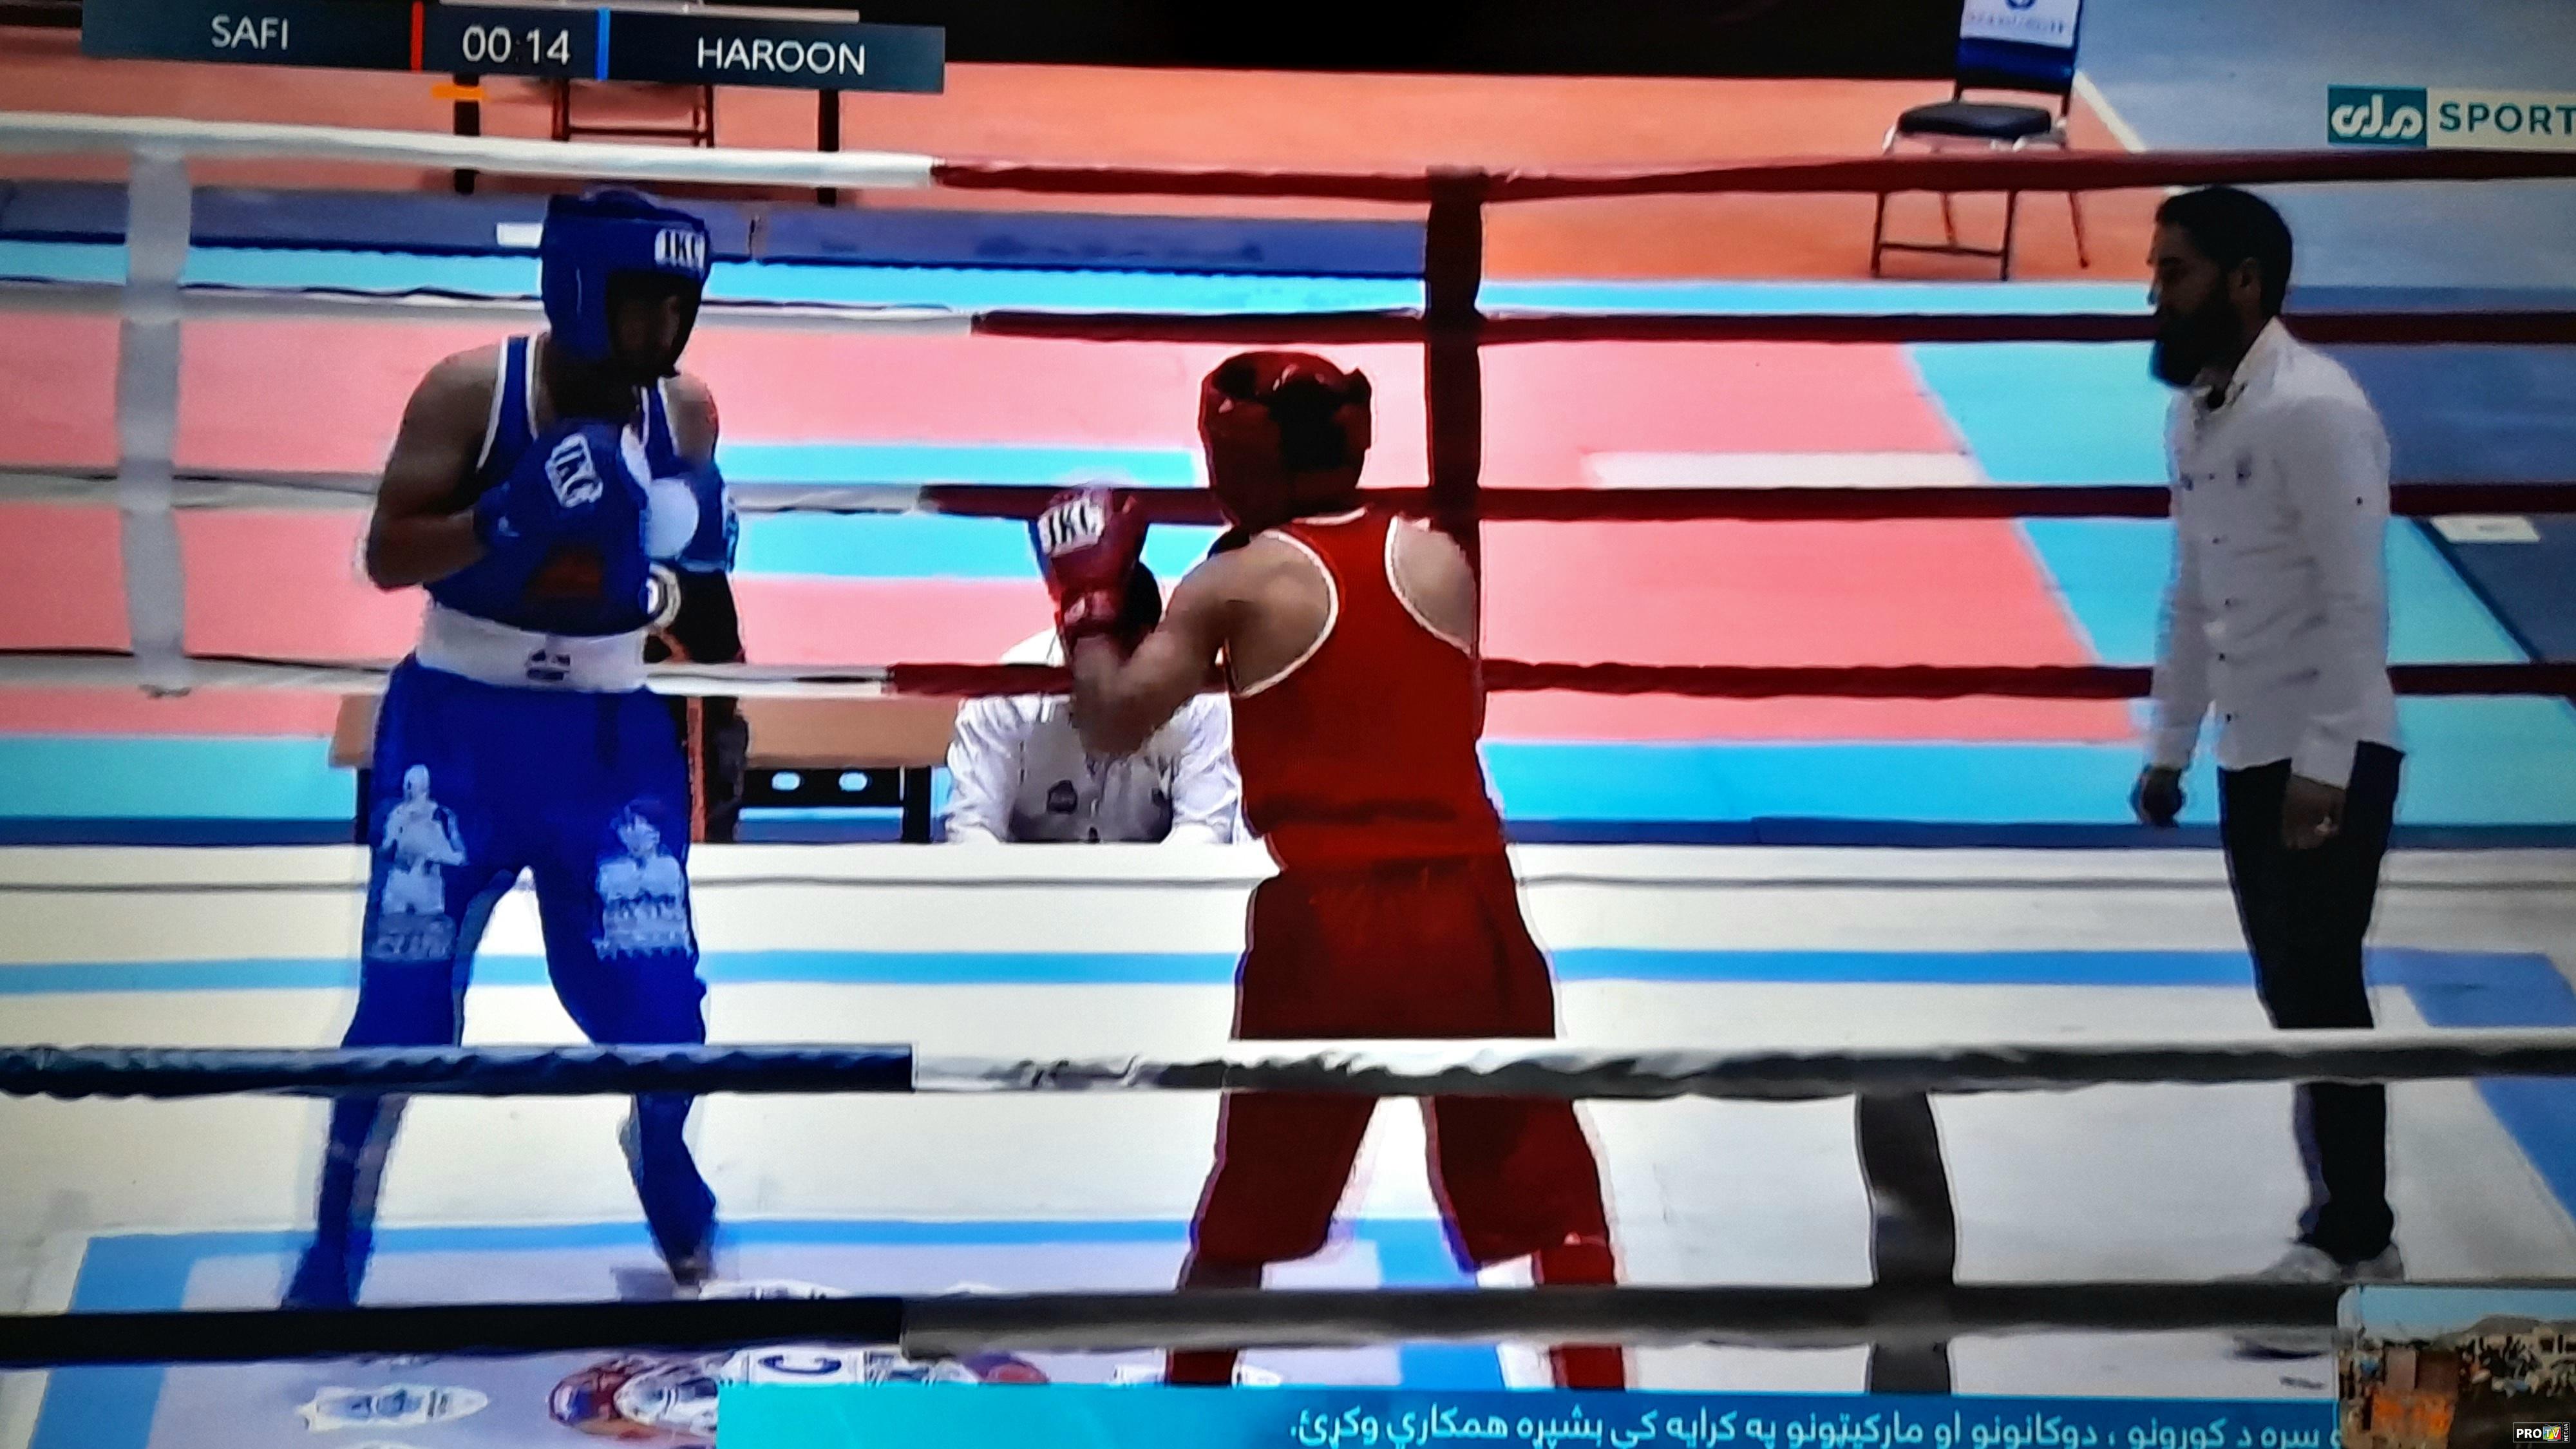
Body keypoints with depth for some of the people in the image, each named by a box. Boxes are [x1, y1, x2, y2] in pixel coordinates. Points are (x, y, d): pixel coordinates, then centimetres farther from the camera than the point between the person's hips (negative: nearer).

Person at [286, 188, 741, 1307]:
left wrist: (704, 545, -9)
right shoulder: (469, 391, -13)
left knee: (659, 997, -2)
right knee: (404, 999, -5)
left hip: (609, 730, 3)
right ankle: (332, 1257, 11)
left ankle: (664, 1172, 31)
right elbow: (384, 557, -16)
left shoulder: (686, 410, -2)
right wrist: (512, 515, -31)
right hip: (460, 720, -3)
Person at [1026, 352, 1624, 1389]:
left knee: (1245, 1215, 17)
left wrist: (1087, 601, 14)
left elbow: (1111, 726, -1)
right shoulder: (1440, 558, 9)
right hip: (1465, 909, 1)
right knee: (1553, 1205, 10)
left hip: (1323, 923, -1)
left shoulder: (1236, 584, -1)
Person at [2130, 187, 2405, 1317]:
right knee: (2294, 997, 11)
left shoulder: (2316, 408, -15)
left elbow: (2358, 602, -19)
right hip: (2250, 756, 8)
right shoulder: (2191, 413, 10)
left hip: (2328, 758, -8)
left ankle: (2356, 1241, 2)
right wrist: (2167, 750, 17)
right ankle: (2343, 1216, 20)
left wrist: (2322, 767, -21)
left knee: (2321, 993, -5)